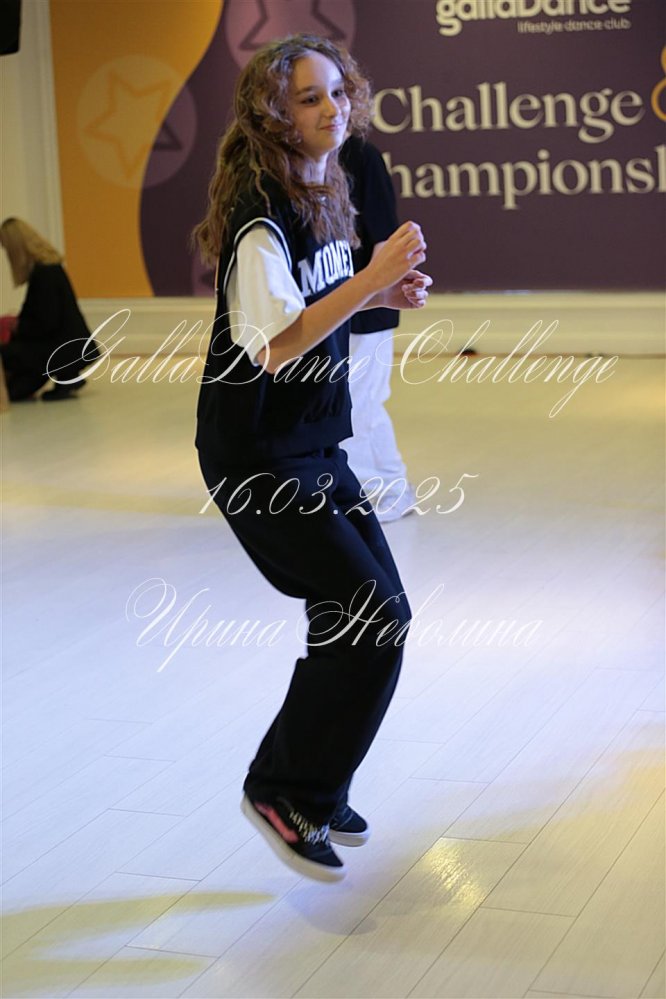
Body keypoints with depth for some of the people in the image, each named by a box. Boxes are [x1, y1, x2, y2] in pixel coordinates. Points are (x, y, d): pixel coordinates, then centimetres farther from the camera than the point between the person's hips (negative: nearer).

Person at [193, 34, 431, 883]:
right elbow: (275, 345, -30)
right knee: (369, 616, -11)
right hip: (255, 457, -9)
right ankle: (284, 790, 4)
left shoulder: (323, 197, 7)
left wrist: (382, 295, 3)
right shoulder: (258, 217, -20)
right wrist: (370, 279, -33)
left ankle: (312, 791, 25)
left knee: (375, 613, 10)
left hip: (312, 446, 9)